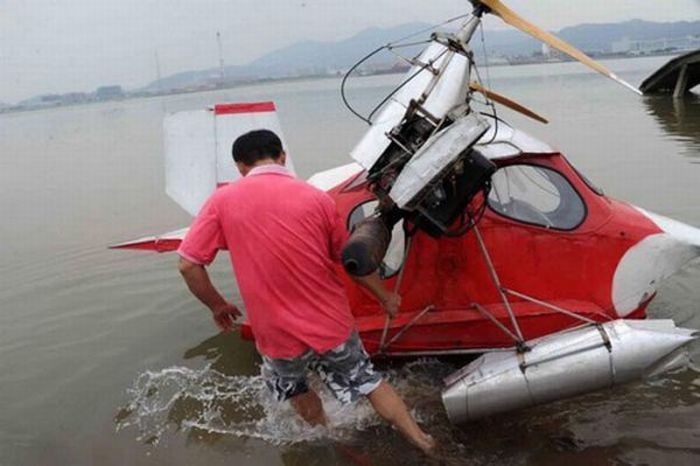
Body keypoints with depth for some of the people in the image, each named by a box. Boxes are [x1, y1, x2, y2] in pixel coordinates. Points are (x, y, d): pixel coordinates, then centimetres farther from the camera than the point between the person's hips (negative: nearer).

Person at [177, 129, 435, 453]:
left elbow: (188, 265, -9)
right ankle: (422, 442, 33)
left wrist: (217, 306, 9)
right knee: (369, 383, 24)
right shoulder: (316, 197, -6)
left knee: (294, 388, 32)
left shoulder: (222, 201, -8)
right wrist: (385, 297, 19)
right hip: (331, 323, 1)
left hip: (278, 333, 0)